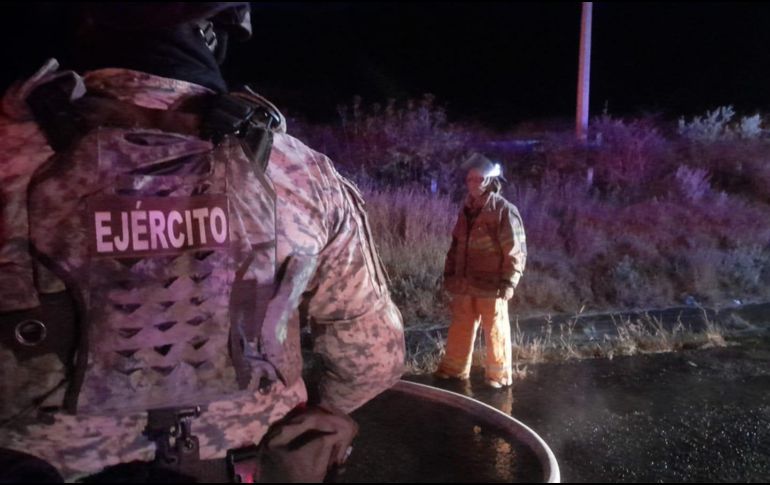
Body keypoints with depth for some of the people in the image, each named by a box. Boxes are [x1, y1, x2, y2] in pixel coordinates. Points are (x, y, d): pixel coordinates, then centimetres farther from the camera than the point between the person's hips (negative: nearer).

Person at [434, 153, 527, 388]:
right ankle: (453, 368, 28)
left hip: (491, 285, -6)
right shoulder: (466, 210, 12)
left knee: (495, 331, 5)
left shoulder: (504, 210, -9)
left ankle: (498, 375, 18)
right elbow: (456, 245, 19)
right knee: (460, 328, 15)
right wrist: (449, 273, 14)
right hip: (464, 284, 6)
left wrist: (508, 282, -15)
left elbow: (515, 250, -10)